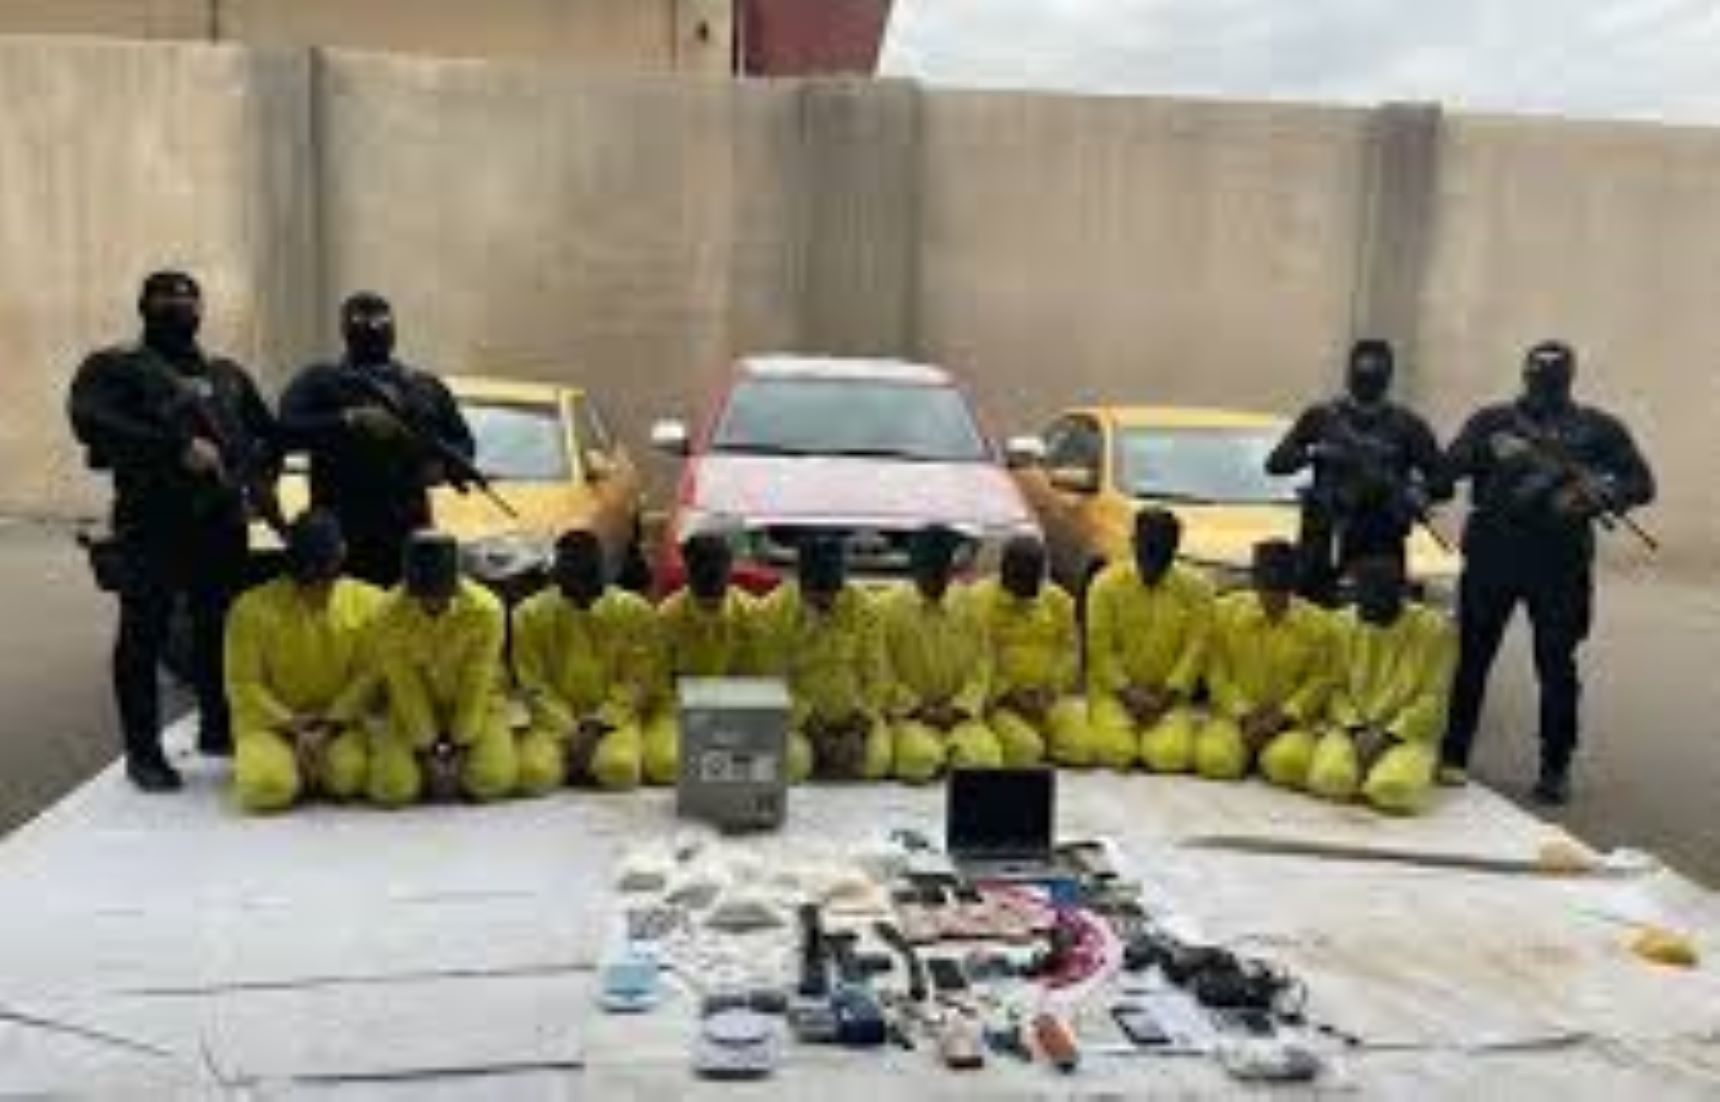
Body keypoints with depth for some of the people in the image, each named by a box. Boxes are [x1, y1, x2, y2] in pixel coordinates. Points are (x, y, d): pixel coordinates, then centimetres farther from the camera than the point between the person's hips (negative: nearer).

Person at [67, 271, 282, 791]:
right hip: (151, 522, -5)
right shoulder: (113, 367, 5)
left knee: (221, 629, 11)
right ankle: (144, 752, 5)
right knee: (144, 636, -1)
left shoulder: (227, 374, 22)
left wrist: (261, 475, 6)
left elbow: (269, 434, 27)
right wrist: (177, 448, -22)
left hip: (223, 521, 5)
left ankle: (218, 729, 25)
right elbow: (90, 422, -14)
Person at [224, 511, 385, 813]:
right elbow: (243, 684, -5)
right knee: (267, 784, -30)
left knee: (350, 774, -30)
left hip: (341, 722, 1)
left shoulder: (366, 602, -2)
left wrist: (331, 723, -15)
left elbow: (370, 675, -3)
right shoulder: (253, 608, -7)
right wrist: (293, 727, -14)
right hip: (271, 723, -1)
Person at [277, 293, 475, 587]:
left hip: (409, 533, 3)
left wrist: (442, 465, -4)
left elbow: (464, 443, 18)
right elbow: (288, 429, -8)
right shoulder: (319, 381, 7)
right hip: (339, 535, -3)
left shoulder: (426, 387, 16)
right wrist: (350, 422, -18)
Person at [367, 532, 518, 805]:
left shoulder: (486, 610, -21)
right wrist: (428, 750, -15)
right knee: (391, 786, -21)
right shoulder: (390, 614, -19)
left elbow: (476, 687, -16)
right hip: (414, 711, 1)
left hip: (477, 706, -1)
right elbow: (406, 689, -14)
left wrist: (460, 747, -16)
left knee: (491, 780, -24)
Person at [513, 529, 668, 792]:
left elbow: (636, 682, -2)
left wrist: (598, 725, -14)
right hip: (556, 721, 1)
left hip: (615, 717, -1)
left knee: (620, 770, -31)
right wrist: (570, 732, -13)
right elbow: (534, 686, -2)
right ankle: (571, 757, 3)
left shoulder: (634, 611, -2)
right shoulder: (531, 615, -1)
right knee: (537, 772, -28)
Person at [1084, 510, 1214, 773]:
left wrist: (1165, 697, -14)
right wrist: (1129, 693, -15)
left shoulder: (1196, 589, -2)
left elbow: (1196, 649, -4)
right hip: (1114, 691, 0)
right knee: (1117, 751, -25)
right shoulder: (1107, 584, -5)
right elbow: (1100, 651, -4)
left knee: (1172, 755, -25)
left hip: (1168, 696, 0)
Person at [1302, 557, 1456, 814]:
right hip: (1352, 729, 2)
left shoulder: (1435, 629, -6)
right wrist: (1357, 729, -11)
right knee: (1329, 779, -29)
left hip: (1409, 733, -2)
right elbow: (1335, 689, 6)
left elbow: (1433, 699, -6)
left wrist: (1387, 735, -16)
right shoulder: (1343, 624, 3)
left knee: (1393, 790, -33)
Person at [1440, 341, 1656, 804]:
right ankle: (1453, 754, 11)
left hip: (1560, 562, 0)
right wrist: (1493, 452, -22)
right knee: (1471, 654, 2)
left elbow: (1641, 483, 5)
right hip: (1492, 555, 0)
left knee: (1557, 665, 2)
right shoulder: (1492, 421, 9)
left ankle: (1556, 769, 12)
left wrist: (1603, 495, -15)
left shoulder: (1598, 429, 10)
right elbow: (1449, 467, -3)